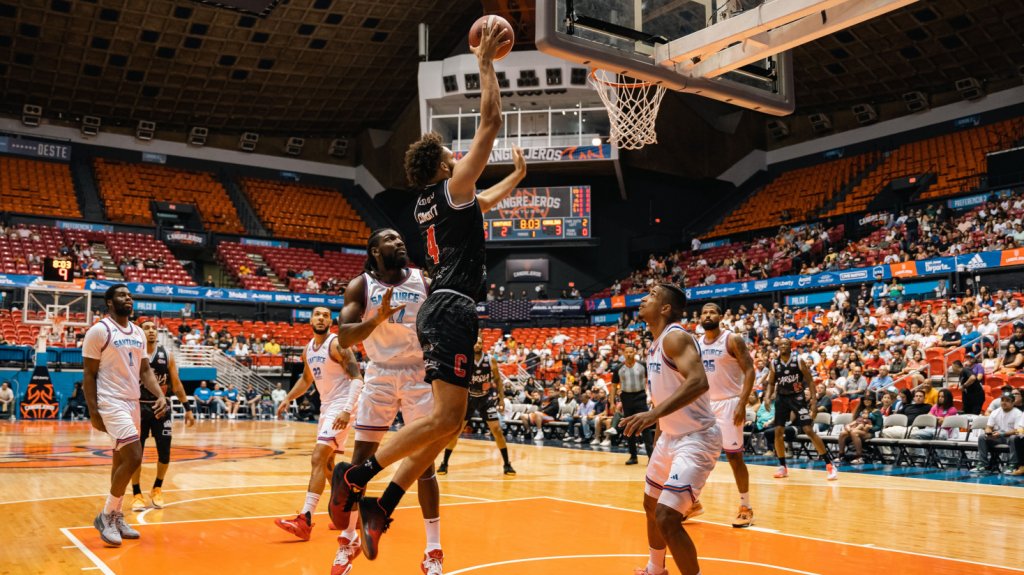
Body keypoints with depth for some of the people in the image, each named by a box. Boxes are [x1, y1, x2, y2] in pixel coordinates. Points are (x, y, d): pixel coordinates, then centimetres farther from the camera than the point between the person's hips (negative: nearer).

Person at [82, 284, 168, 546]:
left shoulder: (139, 333, 12)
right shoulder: (99, 331, -9)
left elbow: (145, 370, 13)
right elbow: (88, 373, -8)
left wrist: (160, 395, -3)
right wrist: (93, 411, -13)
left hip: (133, 403, 8)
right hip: (112, 403, -8)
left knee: (122, 460, 12)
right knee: (133, 458, -15)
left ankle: (115, 516, 21)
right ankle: (106, 515, 0)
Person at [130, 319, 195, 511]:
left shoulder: (167, 355, 1)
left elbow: (176, 384, 6)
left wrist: (187, 409, 3)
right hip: (139, 407, -2)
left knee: (164, 453, 2)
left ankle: (157, 489, 24)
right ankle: (137, 495, 14)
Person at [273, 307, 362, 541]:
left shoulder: (337, 345, -15)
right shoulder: (308, 349, 9)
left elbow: (357, 378, -21)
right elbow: (306, 379, 27)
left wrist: (347, 410, -32)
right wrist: (288, 398, 16)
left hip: (341, 407, -9)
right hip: (326, 407, 9)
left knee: (318, 458, -18)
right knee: (327, 463, 16)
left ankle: (305, 520, -21)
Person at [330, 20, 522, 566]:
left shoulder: (432, 201, 20)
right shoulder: (452, 187, -4)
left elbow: (482, 203, 41)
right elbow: (490, 122, -4)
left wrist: (516, 177, 45)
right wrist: (485, 62, 5)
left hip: (442, 309, 10)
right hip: (452, 308, -10)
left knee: (445, 422, 9)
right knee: (445, 417, -14)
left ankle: (382, 506, 6)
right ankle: (357, 474, -12)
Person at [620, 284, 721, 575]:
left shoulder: (675, 337, -21)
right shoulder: (656, 343, 8)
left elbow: (699, 382, -37)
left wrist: (655, 413, -45)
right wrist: (658, 420, 23)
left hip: (696, 440, -10)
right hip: (670, 437, 10)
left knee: (667, 518, -18)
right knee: (651, 505, 23)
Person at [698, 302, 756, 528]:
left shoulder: (733, 340, -10)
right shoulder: (696, 344, 8)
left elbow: (749, 371, -13)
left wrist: (742, 404, -21)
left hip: (728, 403, -6)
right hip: (704, 404, 6)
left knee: (734, 456, -2)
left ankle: (746, 507, 10)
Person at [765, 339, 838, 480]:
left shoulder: (798, 362, -7)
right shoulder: (774, 364, 1)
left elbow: (809, 381, -5)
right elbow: (771, 383, 12)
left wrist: (814, 400, -14)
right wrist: (767, 396, -6)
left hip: (797, 397, -3)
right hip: (782, 398, 4)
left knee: (809, 430, -11)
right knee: (778, 432, -2)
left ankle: (830, 464, -5)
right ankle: (782, 466, 11)